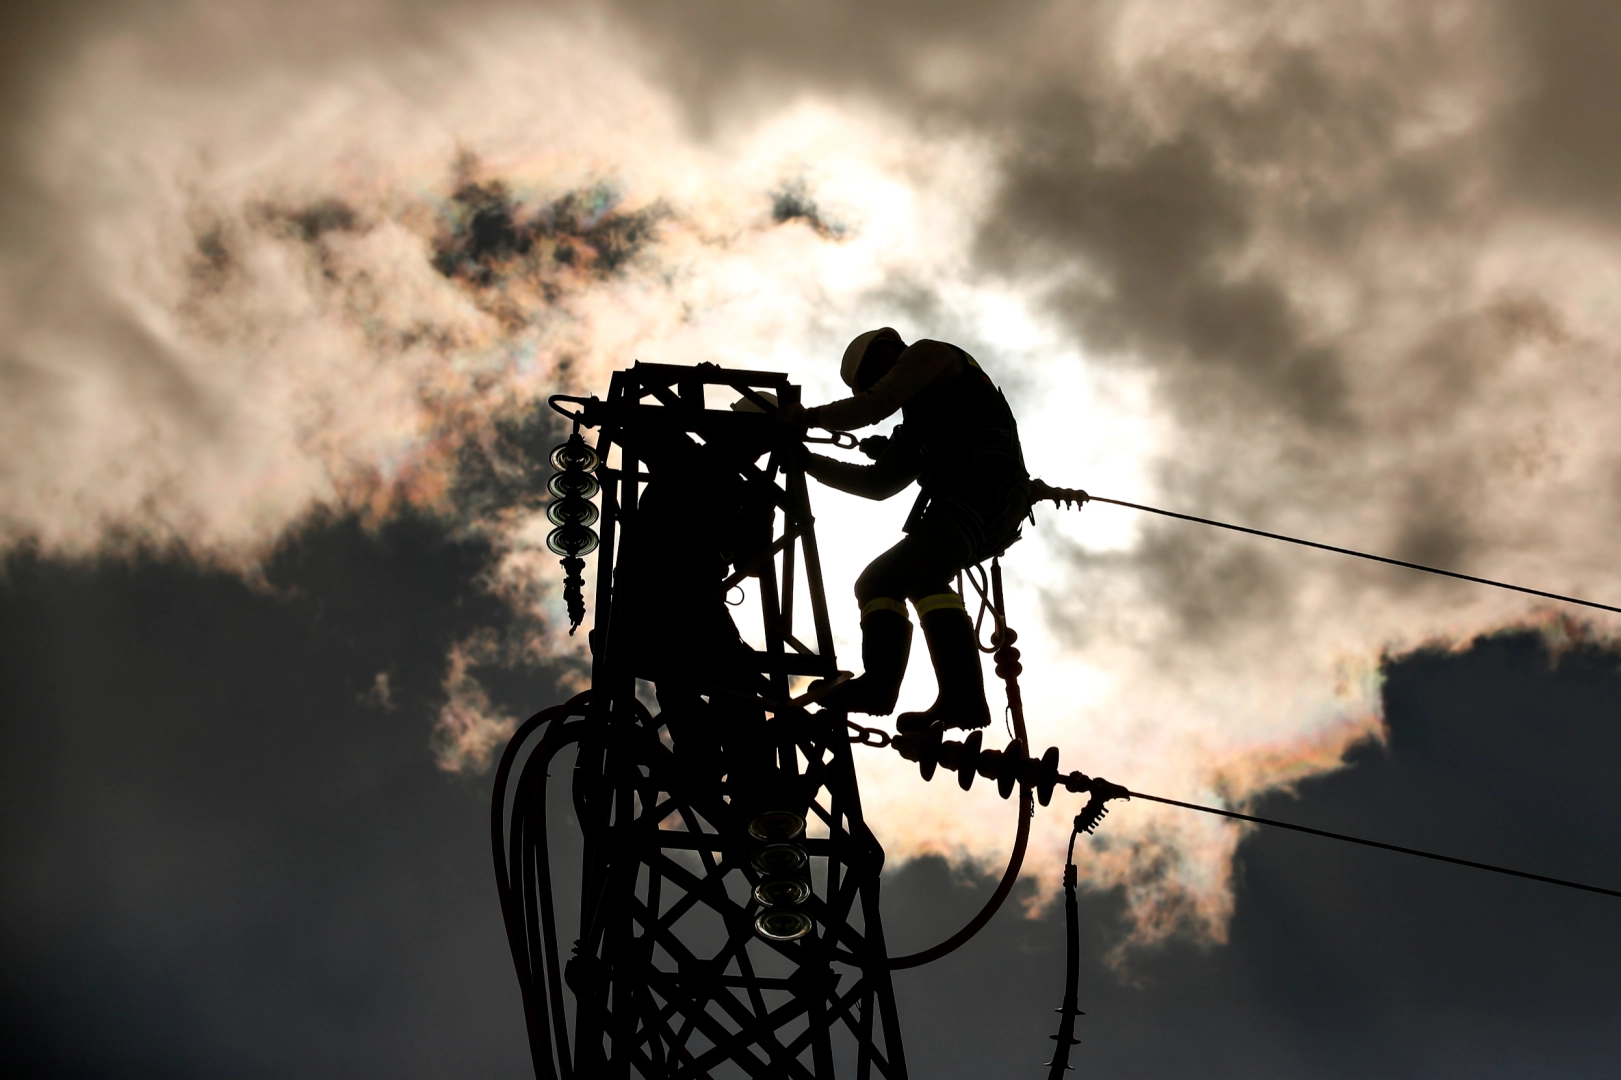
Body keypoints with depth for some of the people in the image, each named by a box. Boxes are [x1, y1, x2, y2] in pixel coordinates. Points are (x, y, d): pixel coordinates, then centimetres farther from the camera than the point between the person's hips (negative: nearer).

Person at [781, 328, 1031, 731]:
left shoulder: (929, 353, 14)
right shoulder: (916, 424, 38)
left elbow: (874, 405, -1)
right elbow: (878, 483, 32)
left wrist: (806, 418, 8)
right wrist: (806, 460, 28)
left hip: (988, 481, -10)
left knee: (919, 571, -29)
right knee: (878, 580, 5)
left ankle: (963, 696, -42)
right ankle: (879, 681, -17)